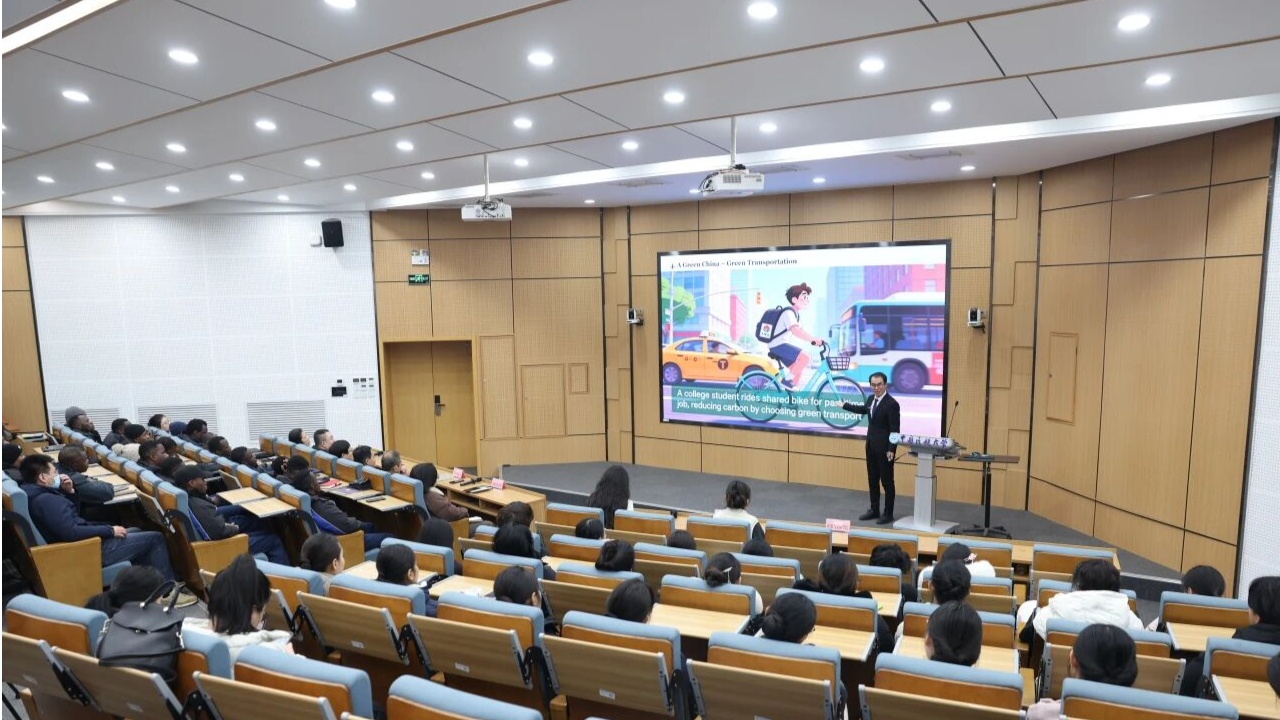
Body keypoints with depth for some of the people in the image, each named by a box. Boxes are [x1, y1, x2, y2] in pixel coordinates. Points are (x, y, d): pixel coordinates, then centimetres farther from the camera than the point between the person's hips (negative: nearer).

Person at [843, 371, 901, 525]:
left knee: (887, 482, 2)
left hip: (884, 449, -8)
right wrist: (844, 405, 37)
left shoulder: (891, 403, -17)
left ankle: (888, 514, 12)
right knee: (872, 480, 15)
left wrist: (891, 450, -22)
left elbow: (895, 430, -18)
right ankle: (874, 510, 25)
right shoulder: (872, 399, 7)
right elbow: (863, 409, 30)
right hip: (871, 447, 8)